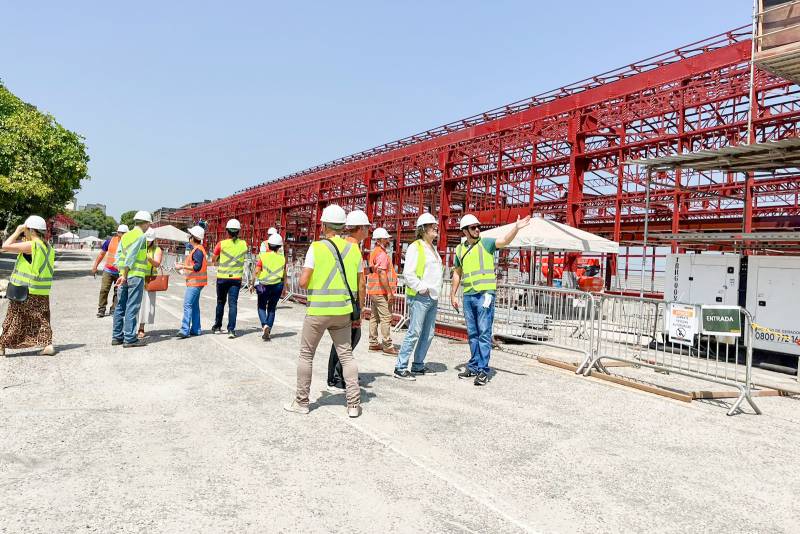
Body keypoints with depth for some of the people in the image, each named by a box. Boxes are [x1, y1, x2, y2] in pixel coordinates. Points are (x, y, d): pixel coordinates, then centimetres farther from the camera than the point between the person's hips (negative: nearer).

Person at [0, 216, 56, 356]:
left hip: (25, 291, -6)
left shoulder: (31, 245, -15)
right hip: (42, 293, 6)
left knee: (14, 320, 6)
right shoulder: (48, 248, 9)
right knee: (42, 320, 10)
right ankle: (48, 344, 1)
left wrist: (17, 232, -8)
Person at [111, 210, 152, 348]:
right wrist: (124, 275, -14)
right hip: (136, 275, -8)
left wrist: (122, 273, 8)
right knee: (132, 307, -4)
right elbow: (130, 257, -16)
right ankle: (129, 339, -1)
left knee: (120, 306, 12)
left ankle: (117, 336, 19)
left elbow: (118, 255, 9)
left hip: (124, 275, 8)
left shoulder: (125, 235, 14)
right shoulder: (140, 236, -9)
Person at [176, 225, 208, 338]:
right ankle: (195, 329, 19)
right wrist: (186, 265, 21)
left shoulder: (197, 250, -16)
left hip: (195, 282, -11)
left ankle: (185, 330, -17)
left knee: (187, 304, -14)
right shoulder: (198, 249, 16)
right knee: (194, 305, 13)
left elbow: (197, 267, -23)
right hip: (195, 282, 11)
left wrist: (183, 267, -18)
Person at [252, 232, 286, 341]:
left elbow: (257, 272, -7)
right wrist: (284, 288, 16)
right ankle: (268, 330, 12)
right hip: (277, 286, 2)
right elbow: (284, 275, 4)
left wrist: (253, 285, 4)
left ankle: (264, 325, -10)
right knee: (272, 308, 15)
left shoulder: (262, 256, -6)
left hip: (264, 286, -2)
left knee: (261, 307, 14)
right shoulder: (282, 258, 0)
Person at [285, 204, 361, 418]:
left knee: (306, 355, 11)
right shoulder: (353, 248, 4)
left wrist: (308, 278, 13)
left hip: (318, 311, -3)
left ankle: (301, 402, 19)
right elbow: (359, 285, 8)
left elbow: (303, 282, -11)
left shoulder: (316, 247, -8)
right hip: (343, 311, 4)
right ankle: (354, 403, 8)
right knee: (346, 355, 10)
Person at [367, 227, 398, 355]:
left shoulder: (374, 253, 16)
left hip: (373, 291, 10)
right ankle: (387, 345, -6)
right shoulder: (382, 254, -15)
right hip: (381, 291, -10)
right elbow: (382, 275, -21)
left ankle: (373, 343, 19)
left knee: (374, 317, 13)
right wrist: (389, 292, -19)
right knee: (386, 318, -7)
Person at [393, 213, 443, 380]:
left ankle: (418, 366, 22)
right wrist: (422, 288, -17)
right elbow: (408, 274, -17)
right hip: (419, 298, -9)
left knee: (428, 335, 11)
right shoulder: (415, 247, -9)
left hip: (433, 298, 9)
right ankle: (400, 368, -3)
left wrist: (436, 290, 17)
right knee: (414, 333, -10)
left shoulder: (433, 248, 19)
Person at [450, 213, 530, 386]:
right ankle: (474, 366, 23)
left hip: (485, 294, -5)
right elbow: (457, 273, 19)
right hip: (468, 295, 5)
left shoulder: (486, 243, 0)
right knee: (472, 334, 13)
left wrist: (516, 227, -33)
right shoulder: (460, 249, 12)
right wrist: (453, 295, 16)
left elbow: (505, 240, -17)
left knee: (484, 333, -5)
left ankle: (483, 370, -1)